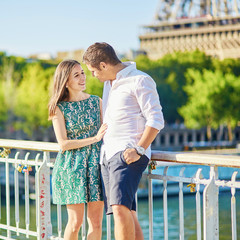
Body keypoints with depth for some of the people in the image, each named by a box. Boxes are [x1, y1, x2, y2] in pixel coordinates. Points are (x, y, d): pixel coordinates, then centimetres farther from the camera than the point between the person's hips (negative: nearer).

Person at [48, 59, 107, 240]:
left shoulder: (97, 102, 7)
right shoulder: (59, 108, -1)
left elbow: (106, 134, 14)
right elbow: (63, 144, -8)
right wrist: (94, 139, -16)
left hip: (96, 164, 3)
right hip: (72, 166, -3)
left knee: (96, 221, 1)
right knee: (75, 221, -3)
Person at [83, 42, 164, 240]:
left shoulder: (140, 81, -5)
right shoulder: (109, 83, 22)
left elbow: (156, 120, -11)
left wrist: (139, 149, -19)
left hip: (128, 155, -8)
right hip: (108, 155, 8)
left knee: (120, 207, -23)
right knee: (127, 214, 3)